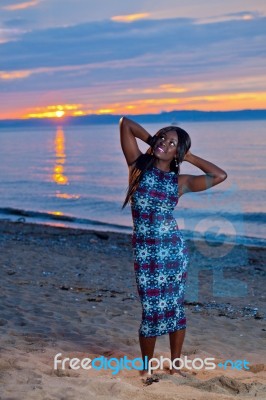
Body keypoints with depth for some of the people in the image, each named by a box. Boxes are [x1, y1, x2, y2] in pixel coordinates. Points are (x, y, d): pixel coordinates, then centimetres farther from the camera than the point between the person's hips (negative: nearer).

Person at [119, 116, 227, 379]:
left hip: (174, 247, 2)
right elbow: (125, 123, 3)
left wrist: (189, 156, 11)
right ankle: (146, 367, 17)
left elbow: (220, 175, 9)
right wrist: (151, 139, 12)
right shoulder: (138, 165, 4)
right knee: (153, 311, -1)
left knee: (176, 308, 8)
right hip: (145, 250, -2)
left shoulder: (181, 181, 7)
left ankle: (175, 365, 23)